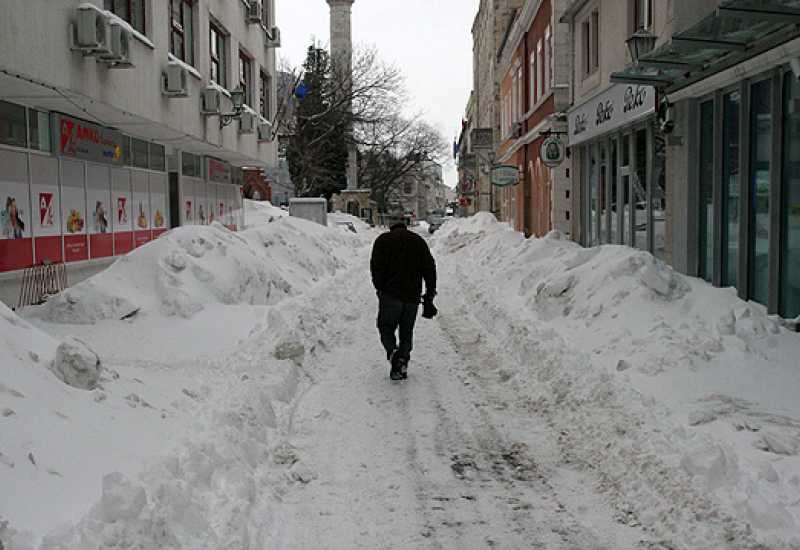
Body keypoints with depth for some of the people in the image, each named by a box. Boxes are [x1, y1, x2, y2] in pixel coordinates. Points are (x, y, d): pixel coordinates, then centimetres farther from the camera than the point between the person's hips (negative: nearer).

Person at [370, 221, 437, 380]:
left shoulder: (383, 240, 6)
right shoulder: (419, 241, 14)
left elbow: (376, 267, -6)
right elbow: (430, 269, 6)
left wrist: (380, 289, 3)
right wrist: (429, 297, 6)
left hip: (391, 294, -3)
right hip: (413, 296, 3)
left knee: (386, 328, 10)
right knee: (406, 332, 14)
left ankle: (393, 353, -14)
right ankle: (402, 364, 7)